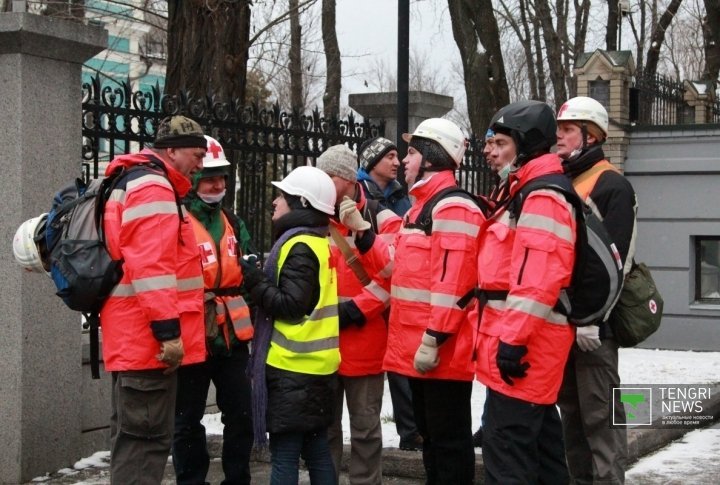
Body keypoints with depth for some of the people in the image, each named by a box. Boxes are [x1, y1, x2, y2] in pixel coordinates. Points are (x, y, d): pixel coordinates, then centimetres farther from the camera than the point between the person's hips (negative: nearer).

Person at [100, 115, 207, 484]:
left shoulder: (133, 183, 21)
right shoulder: (153, 188, -13)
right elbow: (151, 267, -23)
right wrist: (168, 331, -23)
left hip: (134, 338, 11)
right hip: (150, 339, -11)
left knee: (134, 436, 16)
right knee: (146, 438, -7)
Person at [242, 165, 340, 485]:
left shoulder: (299, 246, -14)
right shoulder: (319, 242, 14)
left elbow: (291, 305, -20)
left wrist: (254, 280, -14)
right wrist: (259, 280, 10)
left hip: (293, 368, -10)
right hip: (314, 365, 10)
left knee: (284, 455, -5)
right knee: (316, 450, 14)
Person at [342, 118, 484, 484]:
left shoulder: (453, 207, -14)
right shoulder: (421, 207, 19)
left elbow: (452, 282, -22)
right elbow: (397, 266, 21)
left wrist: (433, 339, -25)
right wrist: (360, 231, 13)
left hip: (440, 353, -10)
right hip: (416, 349, 11)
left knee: (449, 441, -3)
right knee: (430, 436, 18)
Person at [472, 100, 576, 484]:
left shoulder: (542, 198, -14)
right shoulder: (526, 193, 19)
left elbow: (539, 280, -24)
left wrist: (513, 338, -24)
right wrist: (497, 330, 22)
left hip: (527, 343, -11)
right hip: (526, 338, 11)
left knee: (505, 445, -9)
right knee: (538, 438, 16)